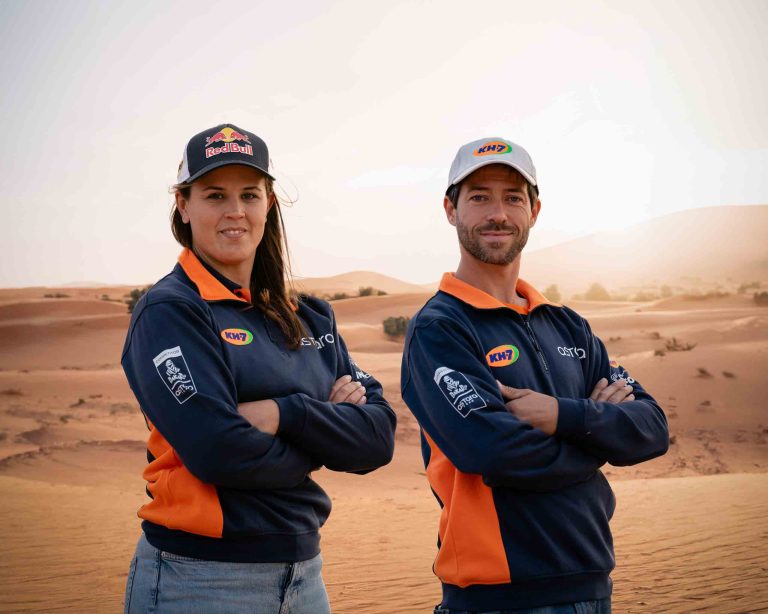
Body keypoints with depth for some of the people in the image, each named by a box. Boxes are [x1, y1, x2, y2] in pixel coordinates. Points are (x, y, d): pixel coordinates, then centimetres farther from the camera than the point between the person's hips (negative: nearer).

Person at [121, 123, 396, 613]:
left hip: (305, 570, 6)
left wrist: (287, 415, -16)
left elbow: (380, 437, -1)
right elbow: (218, 449, -21)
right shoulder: (170, 310, -8)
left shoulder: (311, 317, 10)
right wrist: (323, 443, -6)